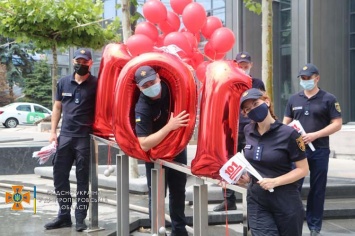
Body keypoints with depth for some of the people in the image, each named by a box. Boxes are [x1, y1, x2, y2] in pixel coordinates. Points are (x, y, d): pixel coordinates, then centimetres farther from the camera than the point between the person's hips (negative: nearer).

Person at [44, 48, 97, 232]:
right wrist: (53, 131, 5)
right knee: (59, 176, 6)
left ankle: (80, 218, 11)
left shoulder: (96, 84, -2)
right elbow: (57, 107, 13)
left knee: (82, 179, 3)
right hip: (65, 136, 4)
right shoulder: (63, 83, 9)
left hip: (85, 137, -4)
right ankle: (64, 215, 18)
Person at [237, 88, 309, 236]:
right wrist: (247, 176, 3)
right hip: (256, 201, 3)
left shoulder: (288, 133, -13)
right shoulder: (248, 131, 2)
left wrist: (275, 182, -20)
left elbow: (303, 169, -10)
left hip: (285, 202, -3)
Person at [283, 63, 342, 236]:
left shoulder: (328, 99, 0)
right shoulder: (294, 99, 10)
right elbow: (286, 122, 14)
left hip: (319, 151, -2)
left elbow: (337, 124, -5)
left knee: (317, 190, 6)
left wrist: (314, 135, -16)